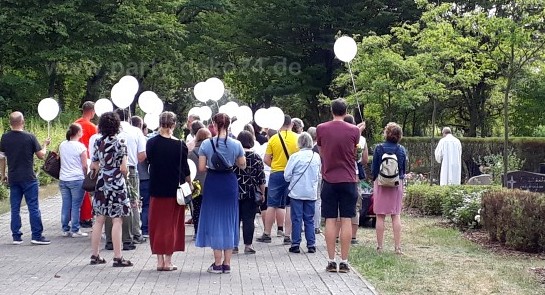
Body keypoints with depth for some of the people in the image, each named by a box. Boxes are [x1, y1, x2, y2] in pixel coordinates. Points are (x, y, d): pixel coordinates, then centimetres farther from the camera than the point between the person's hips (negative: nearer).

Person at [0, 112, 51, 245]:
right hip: (28, 178, -4)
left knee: (15, 208, 9)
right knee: (33, 207, 1)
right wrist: (45, 145, 12)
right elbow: (41, 155, -5)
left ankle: (16, 237, 11)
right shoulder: (30, 137, -12)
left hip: (13, 178, 4)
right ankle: (37, 236, 2)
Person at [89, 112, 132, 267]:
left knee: (99, 220, 11)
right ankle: (118, 258, -2)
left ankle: (95, 255, 16)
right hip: (116, 184, -6)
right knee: (117, 221, -3)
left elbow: (93, 165, 11)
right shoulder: (119, 142, -11)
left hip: (101, 183, 6)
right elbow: (123, 168, -14)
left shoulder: (98, 142, 5)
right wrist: (125, 172, 7)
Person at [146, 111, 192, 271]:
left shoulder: (151, 143, -5)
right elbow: (185, 169, -3)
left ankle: (159, 260, 11)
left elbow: (149, 161, 8)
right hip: (174, 189, -2)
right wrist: (189, 184, 11)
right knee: (172, 223, 7)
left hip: (156, 189, 2)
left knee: (157, 223, 10)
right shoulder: (180, 145, -9)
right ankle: (168, 261, 7)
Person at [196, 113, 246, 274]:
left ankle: (217, 263, 7)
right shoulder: (236, 145, -5)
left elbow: (201, 168, -9)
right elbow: (243, 165, 4)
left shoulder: (206, 144, -9)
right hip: (230, 182, 2)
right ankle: (227, 263, 13)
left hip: (213, 182, -2)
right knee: (229, 220, 10)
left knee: (214, 220, 6)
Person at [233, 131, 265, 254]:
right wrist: (262, 193, 7)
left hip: (234, 193, 1)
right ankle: (248, 245, 2)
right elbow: (261, 178, -3)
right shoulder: (256, 158, -3)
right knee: (248, 219, 2)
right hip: (251, 193, -1)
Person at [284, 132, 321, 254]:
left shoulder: (295, 157, -13)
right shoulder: (317, 157, -1)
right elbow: (319, 175, 11)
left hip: (297, 192, -3)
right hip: (311, 193, 3)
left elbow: (287, 175, -8)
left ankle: (295, 245, 6)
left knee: (296, 219, 4)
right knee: (309, 219, 11)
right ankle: (311, 244, 10)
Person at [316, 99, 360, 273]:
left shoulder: (321, 129, -2)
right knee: (346, 221, 2)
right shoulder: (354, 131, -4)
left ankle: (331, 261, 4)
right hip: (348, 180, 0)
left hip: (329, 180, 0)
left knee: (330, 221, 4)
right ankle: (344, 262, 2)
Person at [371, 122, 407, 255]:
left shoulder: (379, 148, -9)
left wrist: (375, 181, 9)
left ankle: (379, 246, 5)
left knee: (380, 216, 3)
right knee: (396, 216, 7)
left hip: (381, 184, -3)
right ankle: (398, 247, 5)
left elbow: (374, 169, -4)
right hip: (397, 185, 3)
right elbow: (403, 169, 8)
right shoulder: (401, 150, 0)